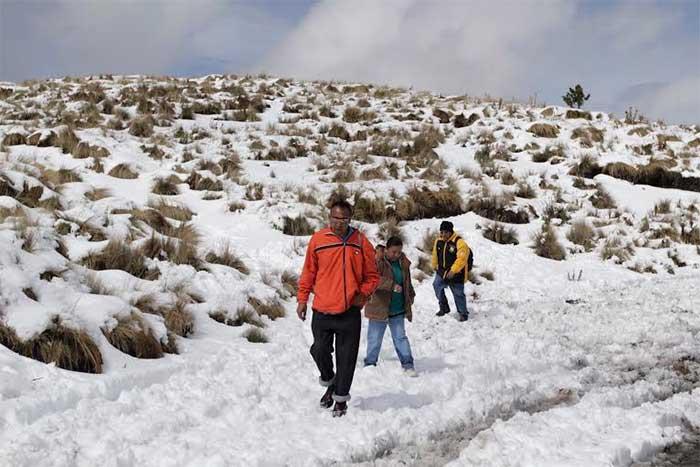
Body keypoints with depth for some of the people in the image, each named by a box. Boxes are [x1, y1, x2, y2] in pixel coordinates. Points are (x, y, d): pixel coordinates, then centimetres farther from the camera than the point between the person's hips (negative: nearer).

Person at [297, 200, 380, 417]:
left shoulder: (361, 242, 1)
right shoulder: (318, 239, 1)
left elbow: (372, 276, 6)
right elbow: (309, 272, 10)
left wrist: (362, 294, -9)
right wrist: (302, 298, 5)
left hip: (349, 311, -1)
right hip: (322, 310, 1)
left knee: (346, 357, 2)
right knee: (319, 351, 5)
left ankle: (341, 397, 17)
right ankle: (330, 382, 33)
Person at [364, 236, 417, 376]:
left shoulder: (403, 263, 7)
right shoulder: (378, 262, -13)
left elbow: (407, 283, 21)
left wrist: (410, 298, 18)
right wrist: (392, 285, -36)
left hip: (398, 310, 4)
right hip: (379, 308, -4)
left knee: (400, 337, 10)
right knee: (375, 339, 6)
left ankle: (407, 364, 17)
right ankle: (370, 363, 21)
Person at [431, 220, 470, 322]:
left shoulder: (459, 242, -22)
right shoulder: (438, 241, -1)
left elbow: (462, 258, -28)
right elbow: (435, 254, 16)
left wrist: (453, 270, -33)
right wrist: (435, 266, 25)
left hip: (456, 274, -6)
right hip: (442, 272, 6)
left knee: (458, 294, 3)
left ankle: (463, 313, 22)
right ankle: (444, 307, 28)